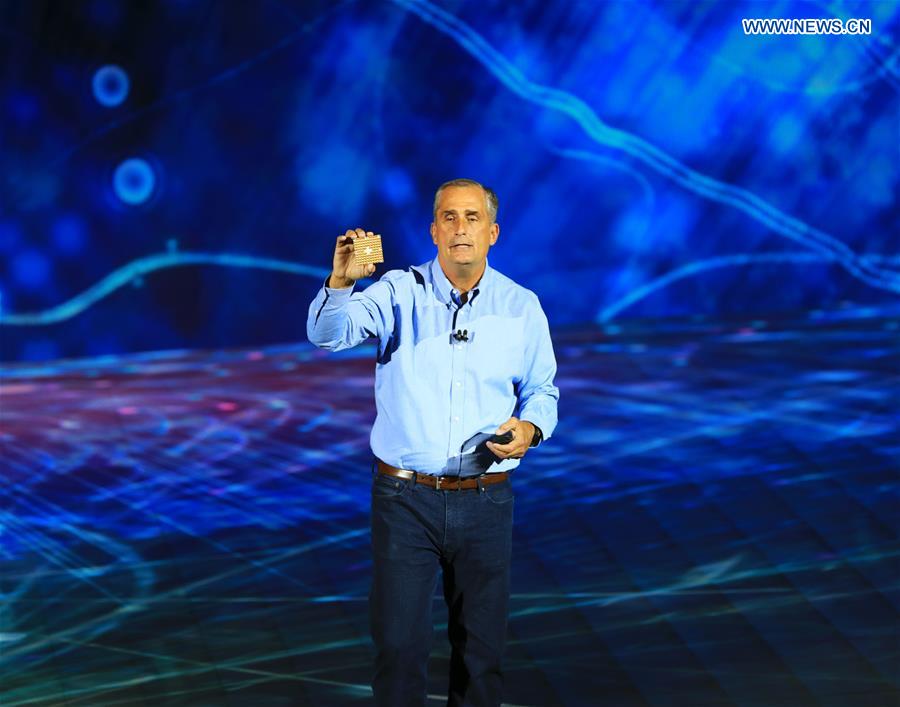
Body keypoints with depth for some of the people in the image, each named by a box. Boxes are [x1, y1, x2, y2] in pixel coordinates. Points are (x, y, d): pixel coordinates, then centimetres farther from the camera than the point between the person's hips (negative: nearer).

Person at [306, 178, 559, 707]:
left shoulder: (523, 307, 1)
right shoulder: (399, 292, -5)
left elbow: (543, 391, 10)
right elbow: (327, 334, -19)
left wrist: (530, 429, -12)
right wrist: (342, 280, -39)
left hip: (486, 502, 2)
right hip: (405, 499, -1)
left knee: (482, 646, 13)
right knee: (399, 643, 4)